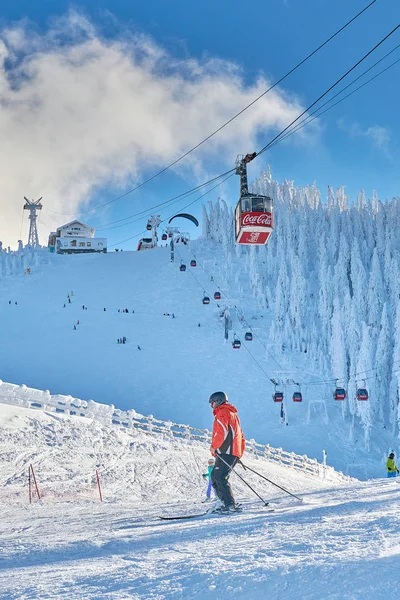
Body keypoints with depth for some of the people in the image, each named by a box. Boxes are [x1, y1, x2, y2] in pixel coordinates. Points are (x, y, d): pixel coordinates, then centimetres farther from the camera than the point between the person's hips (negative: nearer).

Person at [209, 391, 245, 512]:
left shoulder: (222, 413, -5)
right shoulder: (232, 414, 27)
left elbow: (222, 432, -19)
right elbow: (241, 436, 29)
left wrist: (214, 446, -11)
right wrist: (240, 452, 27)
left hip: (226, 452, -10)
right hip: (234, 452, 10)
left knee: (220, 477, -14)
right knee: (215, 476, 10)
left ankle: (230, 504, -20)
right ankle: (227, 502, 5)